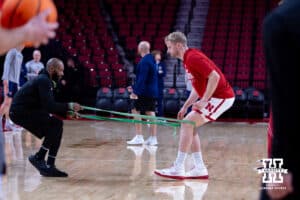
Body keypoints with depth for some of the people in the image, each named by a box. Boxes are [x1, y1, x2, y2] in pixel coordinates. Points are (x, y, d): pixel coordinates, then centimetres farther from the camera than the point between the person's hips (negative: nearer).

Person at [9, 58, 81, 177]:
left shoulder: (45, 80, 15)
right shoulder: (43, 80, -17)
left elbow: (49, 106, 14)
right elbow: (49, 106, -26)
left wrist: (67, 111, 2)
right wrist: (69, 106, -18)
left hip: (24, 110, 10)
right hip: (21, 112, -10)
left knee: (56, 127, 6)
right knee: (56, 124, -15)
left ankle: (49, 167, 6)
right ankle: (39, 157, -8)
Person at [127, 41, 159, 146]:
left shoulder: (144, 61, -16)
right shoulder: (151, 59, 14)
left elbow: (142, 78, -22)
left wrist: (135, 91, -24)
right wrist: (135, 87, 26)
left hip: (144, 92, -9)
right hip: (152, 92, 9)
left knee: (135, 111, -1)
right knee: (150, 113, 9)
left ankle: (139, 137, -3)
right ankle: (153, 138, 10)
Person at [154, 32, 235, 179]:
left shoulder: (193, 57, -17)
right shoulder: (188, 59, 14)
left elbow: (215, 77, -25)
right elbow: (198, 86, 23)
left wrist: (204, 101, -25)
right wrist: (185, 107, 18)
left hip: (220, 97, -10)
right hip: (217, 97, 10)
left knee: (187, 124, -14)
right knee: (190, 127, 10)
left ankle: (178, 169, -12)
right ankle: (200, 169, 11)